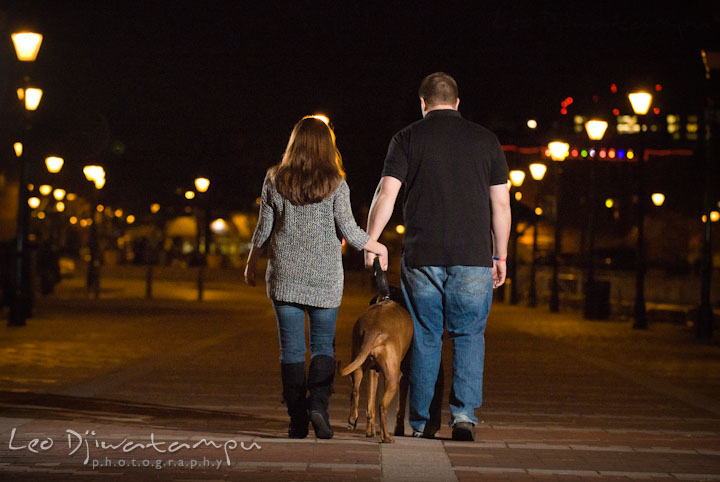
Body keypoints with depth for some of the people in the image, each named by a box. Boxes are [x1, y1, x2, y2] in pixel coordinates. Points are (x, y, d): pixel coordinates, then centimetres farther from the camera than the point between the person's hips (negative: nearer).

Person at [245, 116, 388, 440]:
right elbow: (350, 231, -5)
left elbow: (264, 229, 3)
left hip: (284, 275, 1)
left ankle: (297, 420, 2)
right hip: (325, 277, -1)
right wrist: (377, 248, 13)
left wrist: (252, 262, 18)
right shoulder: (335, 184, -4)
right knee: (324, 344, 7)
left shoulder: (275, 180, 0)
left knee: (291, 347, 4)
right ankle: (318, 404, -14)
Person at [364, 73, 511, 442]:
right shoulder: (485, 140, 7)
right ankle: (464, 413, -3)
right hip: (473, 257, 0)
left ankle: (421, 422, 11)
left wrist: (370, 241, 2)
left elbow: (386, 193, -5)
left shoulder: (408, 138, 3)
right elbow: (501, 204, 7)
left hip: (422, 257, 0)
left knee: (425, 338, 8)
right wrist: (500, 256, 13)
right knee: (469, 335, 10)